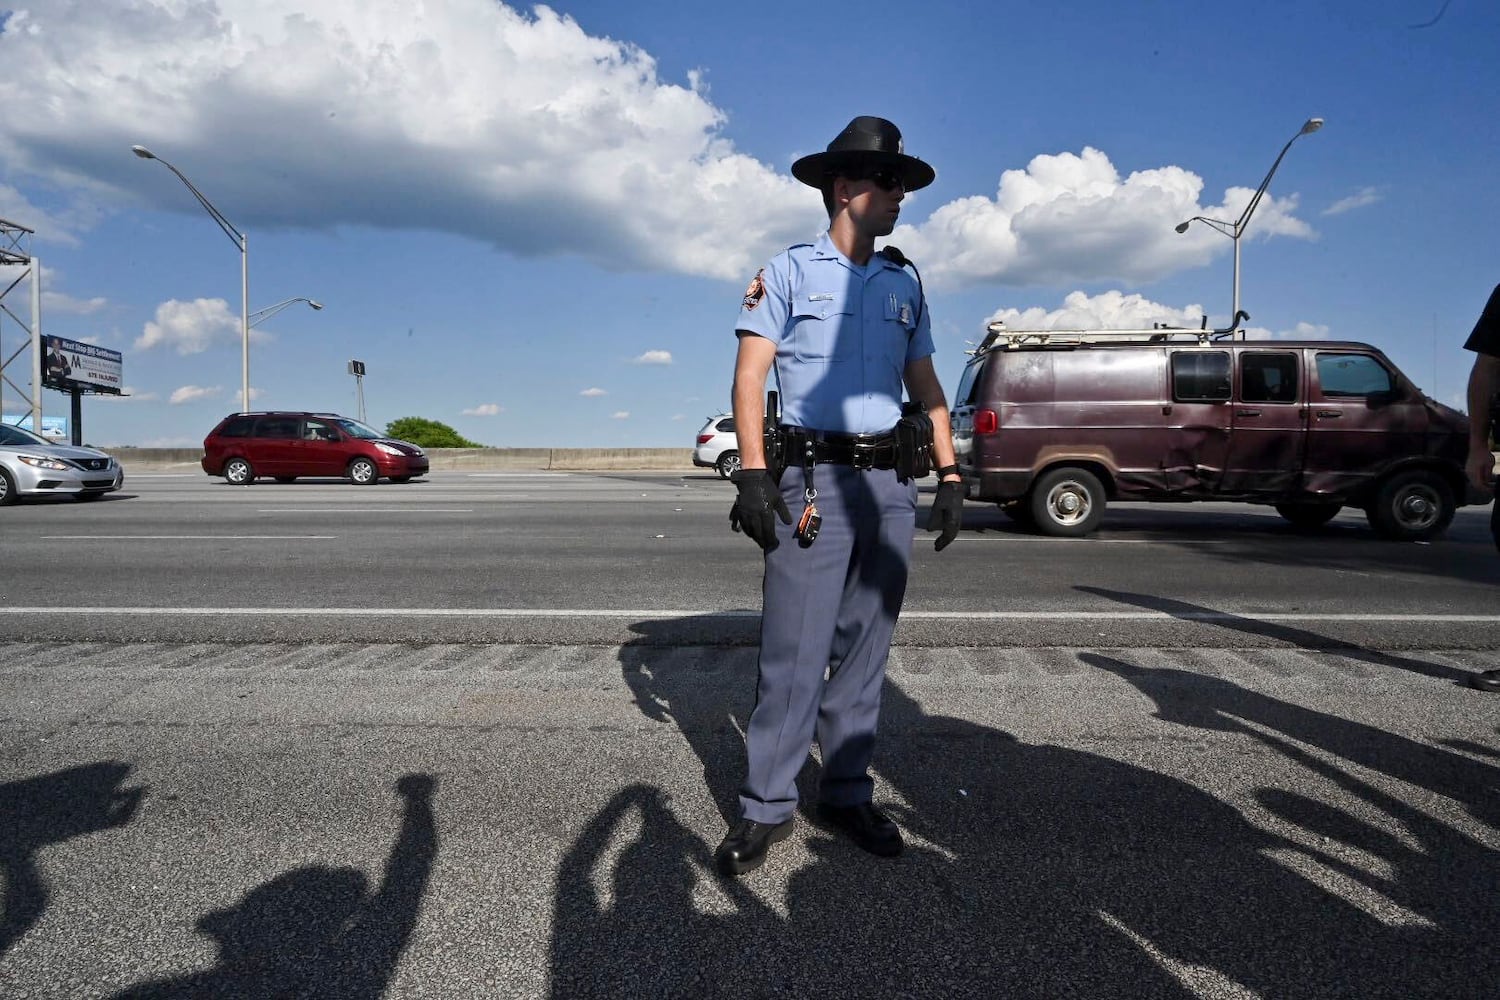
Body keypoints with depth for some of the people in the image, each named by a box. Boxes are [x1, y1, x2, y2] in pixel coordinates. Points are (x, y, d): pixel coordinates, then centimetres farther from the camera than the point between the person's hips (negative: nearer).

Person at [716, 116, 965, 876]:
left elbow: (926, 386, 17)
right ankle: (766, 807, 7)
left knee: (865, 648, 8)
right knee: (794, 650, -6)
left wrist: (949, 476, 8)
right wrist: (754, 473, -15)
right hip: (813, 479, -5)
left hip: (891, 484, 5)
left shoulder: (904, 284, 18)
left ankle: (848, 794, 21)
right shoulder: (789, 271, 4)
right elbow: (749, 377, -4)